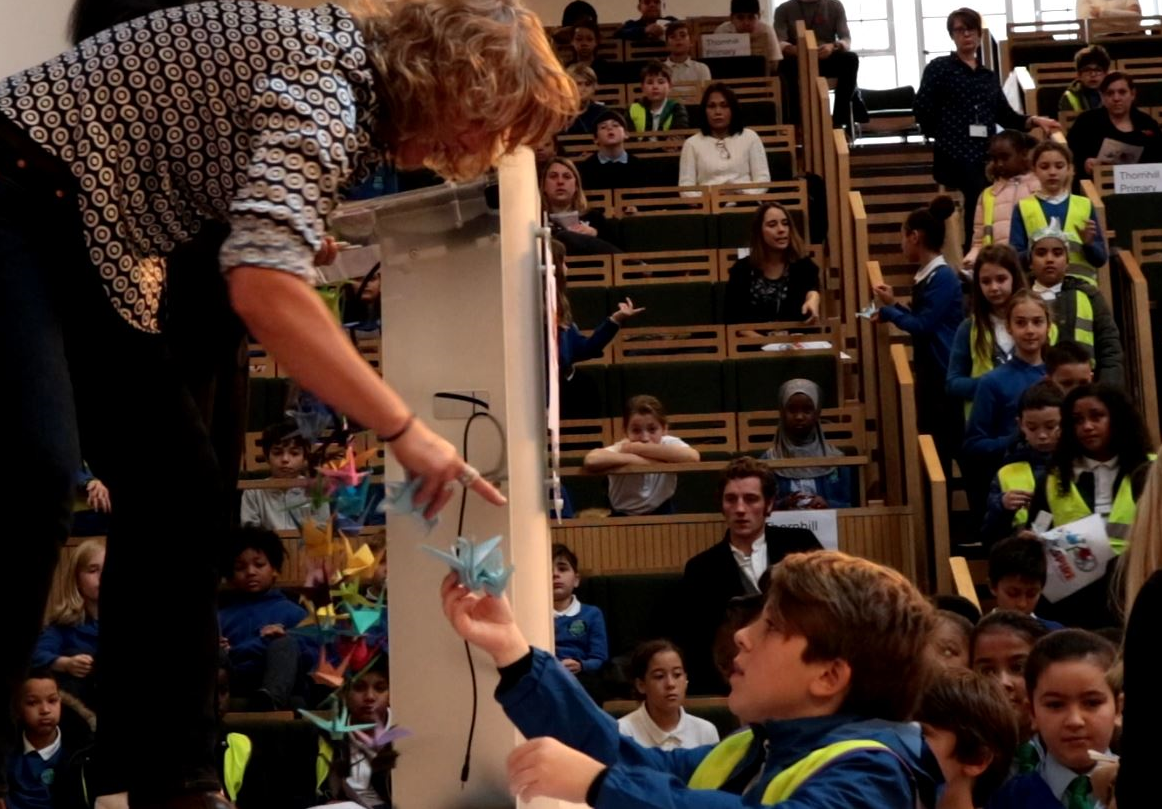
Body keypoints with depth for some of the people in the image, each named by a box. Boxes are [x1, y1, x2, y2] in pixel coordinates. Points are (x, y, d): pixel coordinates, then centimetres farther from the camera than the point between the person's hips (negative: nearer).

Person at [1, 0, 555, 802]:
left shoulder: (350, 76, 9)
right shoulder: (326, 80, -22)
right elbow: (263, 286, -35)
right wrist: (404, 429, -30)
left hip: (85, 240, 10)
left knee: (178, 489, 3)